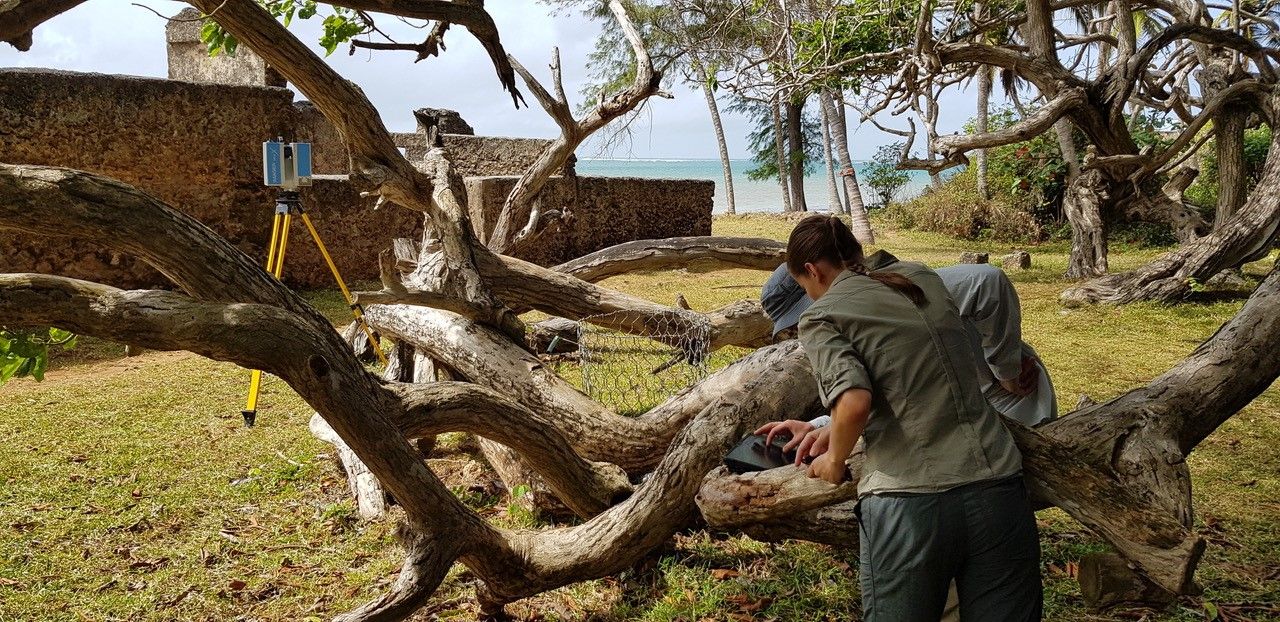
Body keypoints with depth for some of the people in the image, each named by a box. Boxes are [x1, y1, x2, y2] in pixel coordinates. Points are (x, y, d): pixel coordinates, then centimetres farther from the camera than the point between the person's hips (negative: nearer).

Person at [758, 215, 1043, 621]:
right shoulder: (923, 278, 15)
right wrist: (834, 428, 30)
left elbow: (855, 402, -17)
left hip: (909, 506, -4)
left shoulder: (820, 317, -1)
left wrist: (835, 458, 3)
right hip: (998, 492, 5)